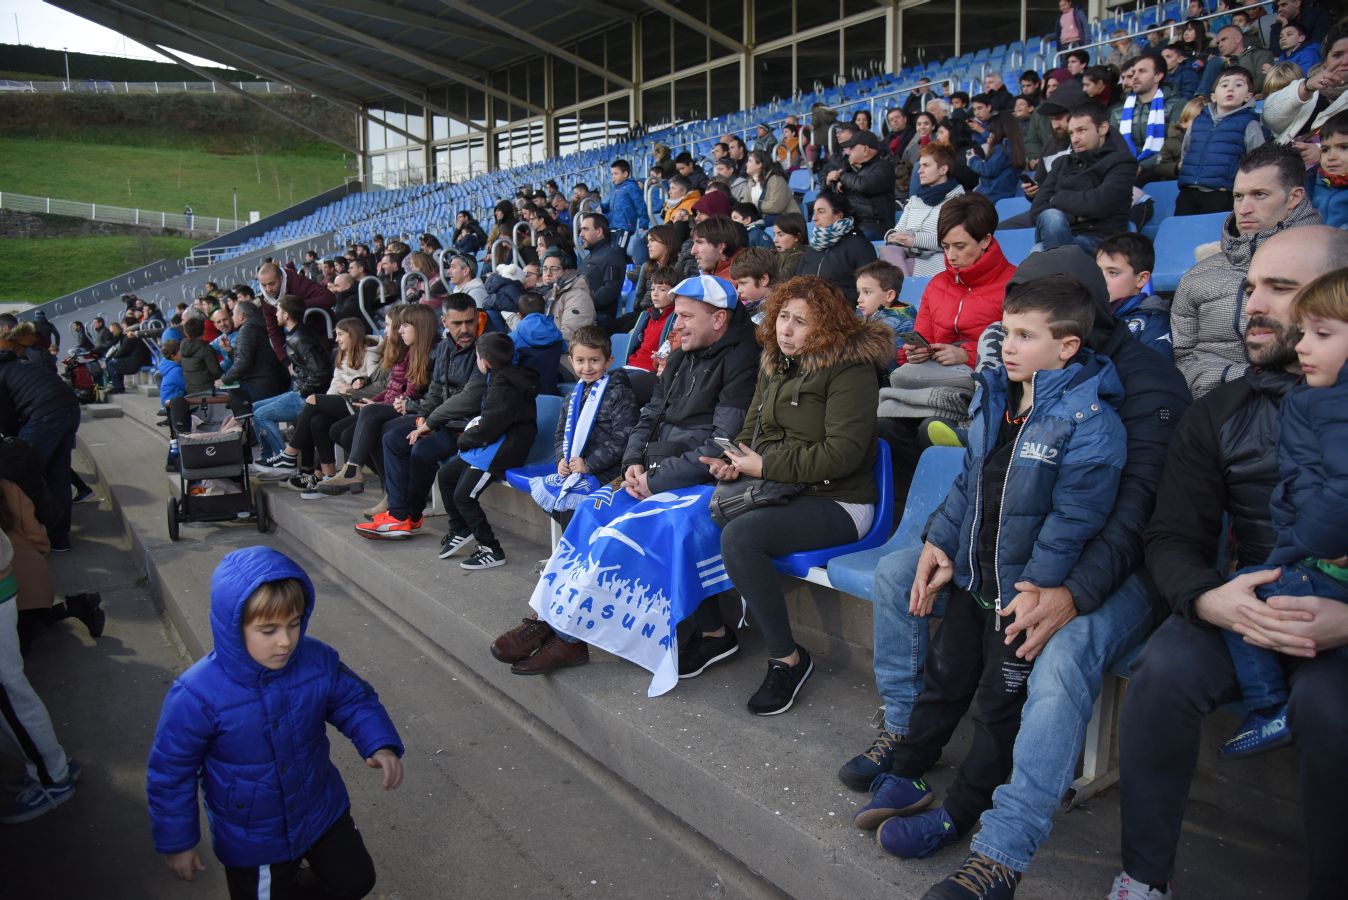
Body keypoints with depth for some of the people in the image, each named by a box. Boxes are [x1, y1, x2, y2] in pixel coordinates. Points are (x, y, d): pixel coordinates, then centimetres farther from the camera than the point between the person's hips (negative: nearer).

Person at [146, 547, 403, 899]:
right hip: (252, 841, -3)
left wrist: (381, 744, -22)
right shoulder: (197, 696, -29)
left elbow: (355, 701, -4)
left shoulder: (318, 662, -21)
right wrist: (177, 843, -5)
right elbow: (170, 773, -15)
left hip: (322, 812, 3)